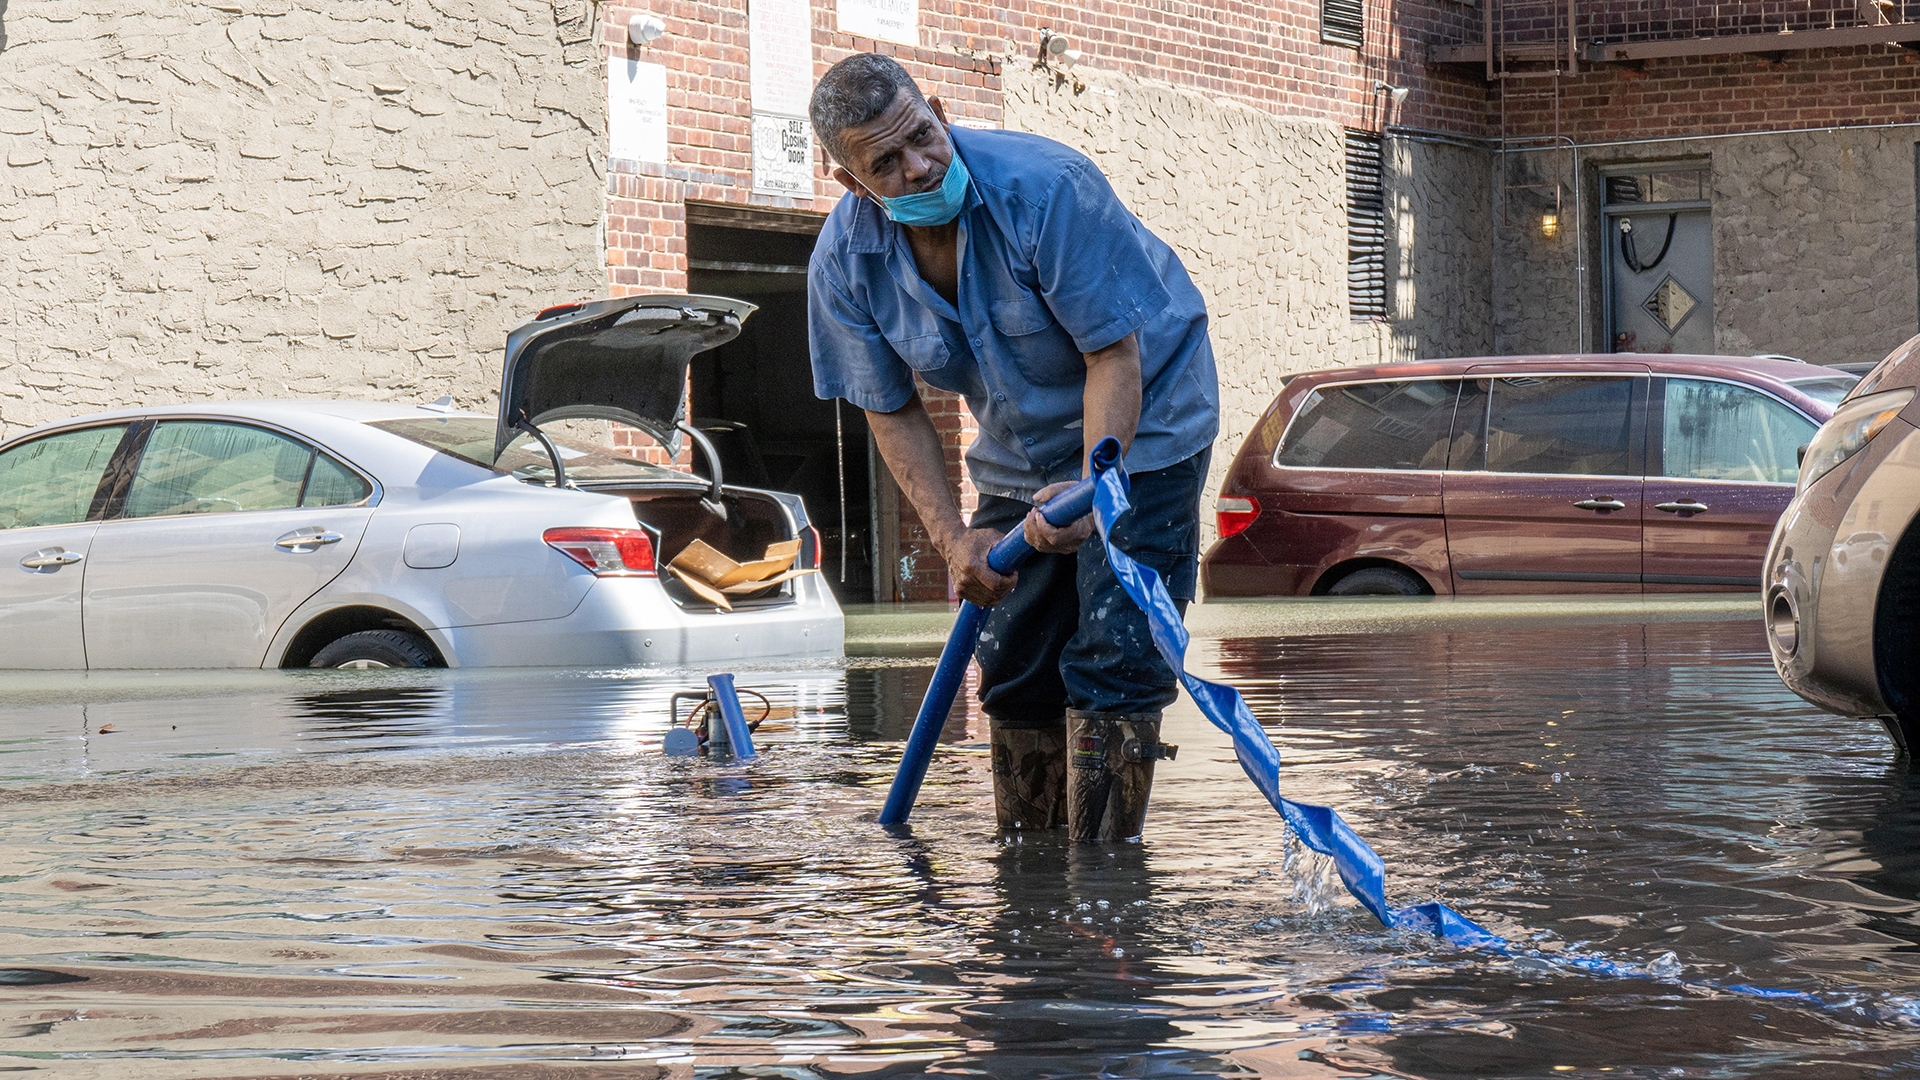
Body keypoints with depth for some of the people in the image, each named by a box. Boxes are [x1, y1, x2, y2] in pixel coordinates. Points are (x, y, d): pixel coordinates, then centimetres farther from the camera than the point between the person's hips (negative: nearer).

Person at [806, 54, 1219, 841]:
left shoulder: (1044, 187, -30)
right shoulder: (845, 260, -15)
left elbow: (1114, 351, -26)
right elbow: (893, 413, -5)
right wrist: (952, 537, -18)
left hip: (1139, 426, -5)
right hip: (1019, 456, 5)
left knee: (1112, 659, -15)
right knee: (1013, 667, 5)